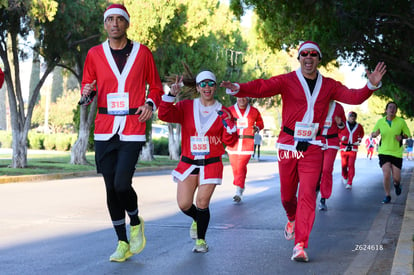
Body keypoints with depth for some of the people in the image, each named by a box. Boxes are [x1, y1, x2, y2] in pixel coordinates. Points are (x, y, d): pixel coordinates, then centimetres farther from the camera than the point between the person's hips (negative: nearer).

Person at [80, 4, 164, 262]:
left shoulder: (142, 52, 3)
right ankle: (123, 243, 20)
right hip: (105, 130, 3)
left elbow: (156, 86, 12)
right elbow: (87, 88, 14)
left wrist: (150, 104, -7)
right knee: (111, 188, 5)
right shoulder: (95, 54, 6)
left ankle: (136, 223, 16)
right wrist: (87, 94, -9)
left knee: (122, 184, -16)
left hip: (133, 130, -2)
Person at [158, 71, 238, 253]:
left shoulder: (222, 112, 3)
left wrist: (229, 123, -16)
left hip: (211, 164, -1)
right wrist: (172, 95, -19)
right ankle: (197, 220, 35)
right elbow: (164, 115, -10)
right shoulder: (186, 107, 3)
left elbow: (230, 142, 0)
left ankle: (201, 240, 17)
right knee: (184, 205, -1)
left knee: (202, 204, -5)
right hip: (188, 163, 1)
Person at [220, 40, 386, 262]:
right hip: (288, 144, -1)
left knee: (308, 195, -7)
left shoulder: (328, 86, 6)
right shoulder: (287, 81, -4)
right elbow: (262, 87, -17)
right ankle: (292, 219, 47)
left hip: (312, 148, 1)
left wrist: (371, 86, -20)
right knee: (287, 193, 12)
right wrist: (238, 89, -35)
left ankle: (300, 245, -4)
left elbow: (353, 96, -1)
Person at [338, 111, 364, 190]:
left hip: (353, 148, 0)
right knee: (344, 165, 7)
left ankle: (349, 183, -9)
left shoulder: (359, 126, 7)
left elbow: (362, 133, 26)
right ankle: (344, 177, 37)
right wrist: (342, 137, -10)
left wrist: (359, 139, 9)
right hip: (344, 148, 0)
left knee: (351, 165, -9)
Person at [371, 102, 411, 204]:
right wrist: (375, 134, -16)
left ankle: (397, 184, 39)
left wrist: (401, 137, -17)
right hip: (384, 152, 0)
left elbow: (407, 134, 5)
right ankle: (387, 196, 6)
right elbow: (372, 134, 8)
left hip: (396, 153, 0)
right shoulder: (380, 121, -1)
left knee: (396, 177, 1)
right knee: (386, 175, -13)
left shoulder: (401, 122, -5)